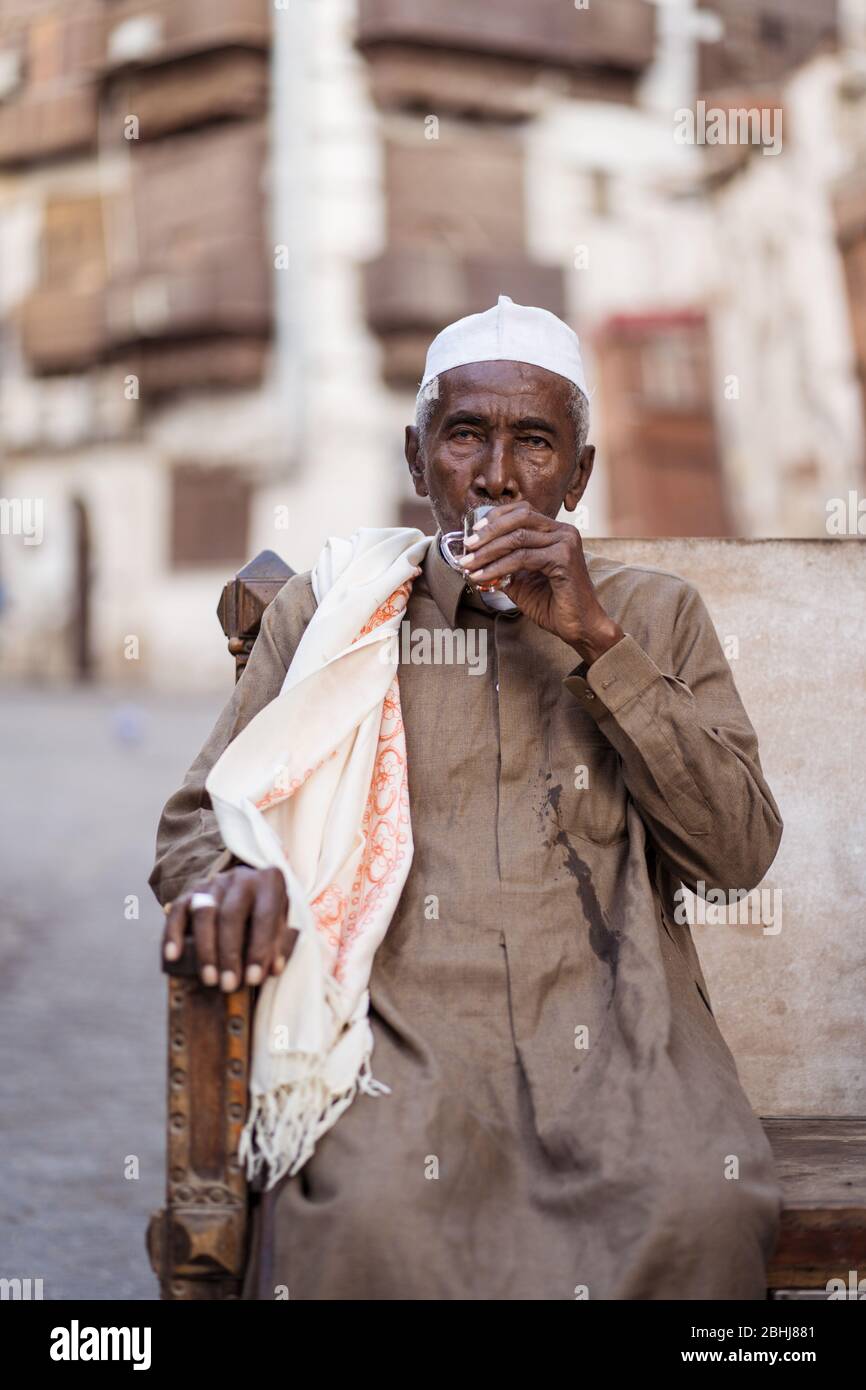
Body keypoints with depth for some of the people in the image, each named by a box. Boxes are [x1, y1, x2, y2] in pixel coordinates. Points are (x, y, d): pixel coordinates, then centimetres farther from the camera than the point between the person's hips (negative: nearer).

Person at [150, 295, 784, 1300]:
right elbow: (200, 819, 18)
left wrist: (595, 640, -2)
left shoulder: (653, 615, 19)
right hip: (396, 1018, -1)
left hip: (604, 1023, 1)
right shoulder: (327, 608, 19)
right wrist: (238, 873, -8)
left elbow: (740, 852, 7)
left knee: (701, 1211, -32)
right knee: (365, 1216, -36)